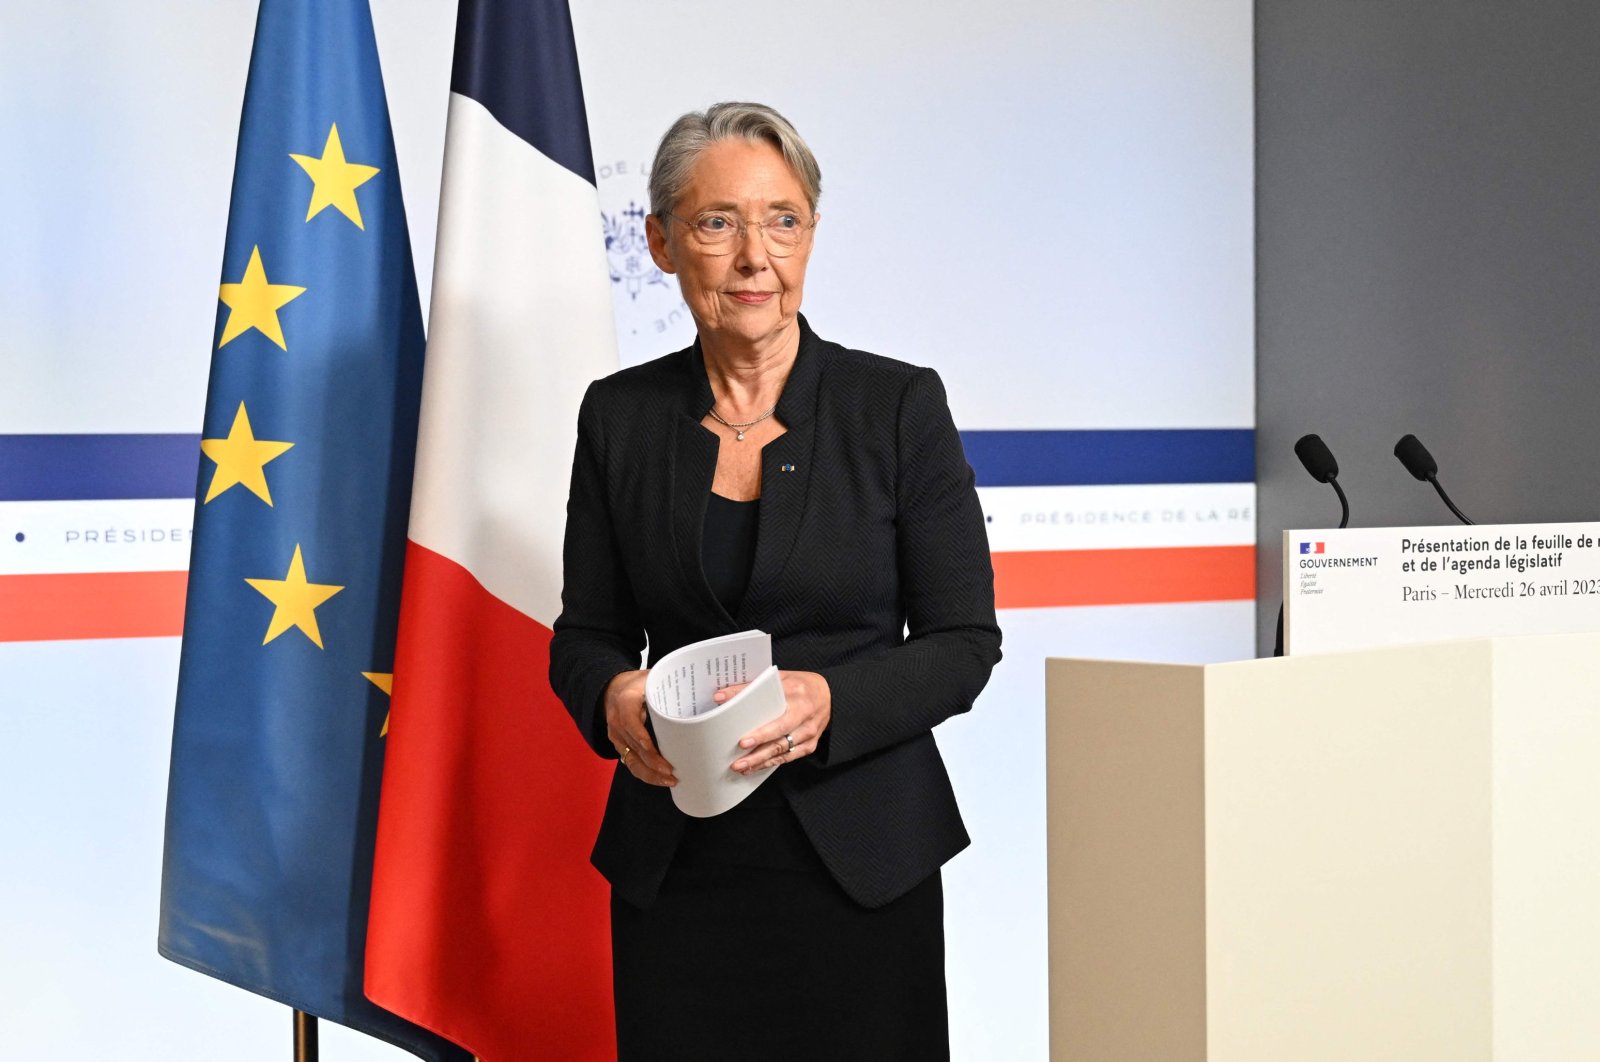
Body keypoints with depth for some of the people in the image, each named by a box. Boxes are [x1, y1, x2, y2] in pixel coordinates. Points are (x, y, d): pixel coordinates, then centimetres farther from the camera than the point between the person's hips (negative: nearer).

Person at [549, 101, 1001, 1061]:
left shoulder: (900, 406, -3)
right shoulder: (621, 415, 5)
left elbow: (965, 643, -2)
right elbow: (584, 634, 10)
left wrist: (831, 701, -20)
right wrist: (612, 698, -13)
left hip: (859, 860, -2)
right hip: (674, 865, 2)